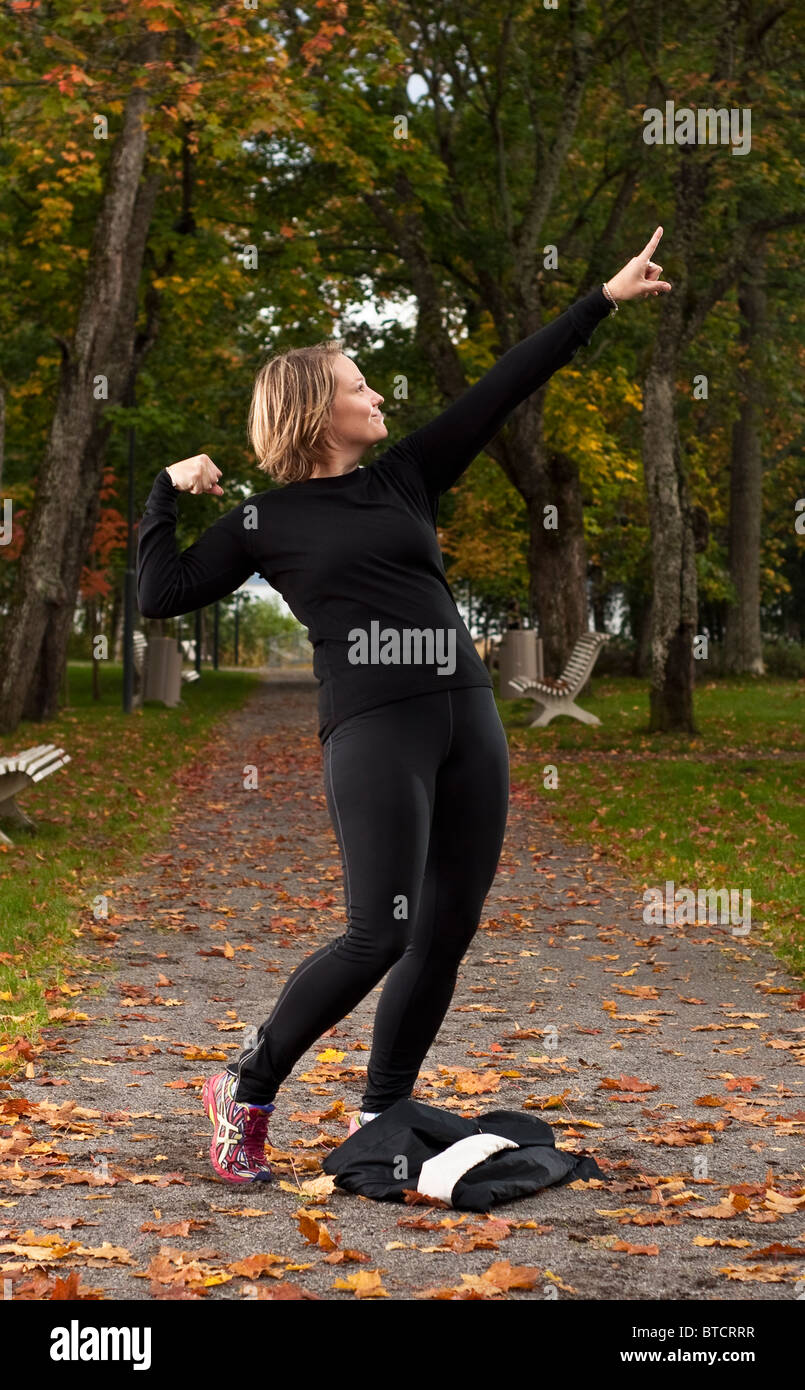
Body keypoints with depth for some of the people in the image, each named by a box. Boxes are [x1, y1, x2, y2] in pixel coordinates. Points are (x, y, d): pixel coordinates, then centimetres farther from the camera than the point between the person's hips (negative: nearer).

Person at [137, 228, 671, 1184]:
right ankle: (245, 1093, 5)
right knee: (379, 934, -14)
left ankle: (380, 1117, 18)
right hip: (372, 729, -5)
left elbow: (505, 387, 15)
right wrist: (168, 493, 3)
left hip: (468, 718, 6)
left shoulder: (406, 477, 16)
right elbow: (161, 597, 3)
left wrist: (605, 298, 15)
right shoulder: (267, 522, 7)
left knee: (449, 931, 4)